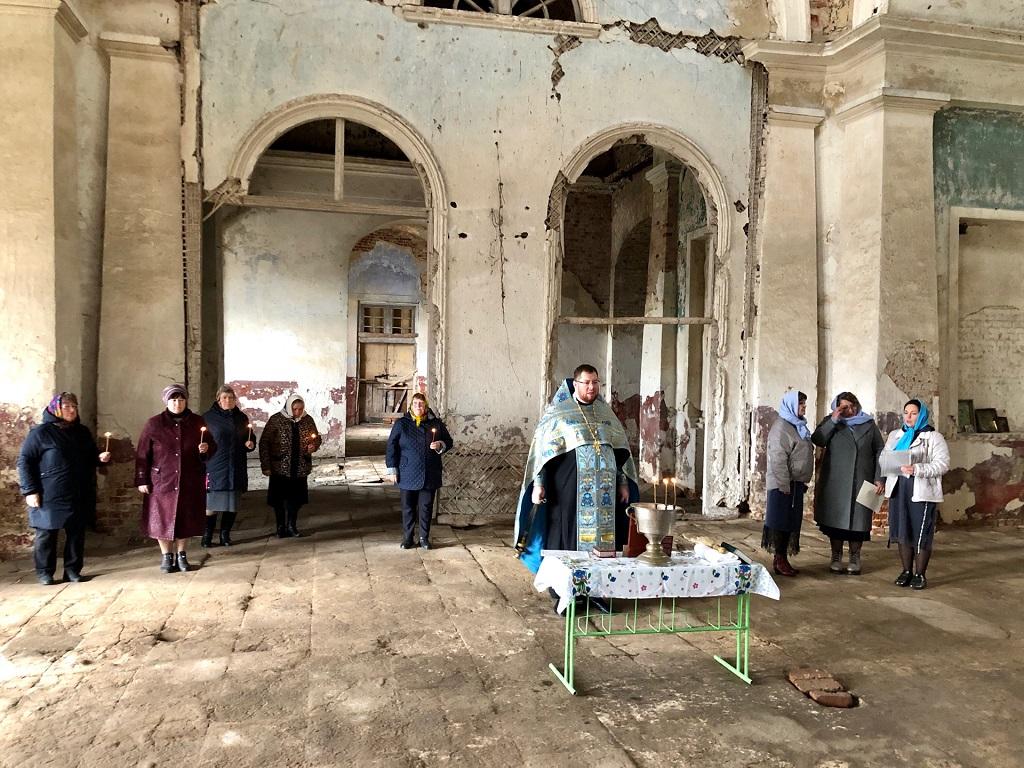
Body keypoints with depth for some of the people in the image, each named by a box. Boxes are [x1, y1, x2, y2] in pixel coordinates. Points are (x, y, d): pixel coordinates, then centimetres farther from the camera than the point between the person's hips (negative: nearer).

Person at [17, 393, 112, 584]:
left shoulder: (83, 432, 12)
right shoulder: (41, 433, -4)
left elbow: (91, 457, 25)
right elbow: (24, 461, -4)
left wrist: (101, 457, 1)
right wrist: (30, 491, -11)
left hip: (79, 496, 4)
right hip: (49, 497, -4)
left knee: (76, 534, 6)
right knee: (46, 534, 3)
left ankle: (73, 570, 16)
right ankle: (44, 572, 15)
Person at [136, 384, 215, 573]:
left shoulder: (197, 422, 3)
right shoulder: (154, 424, -2)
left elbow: (212, 445, 12)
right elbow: (142, 454, -1)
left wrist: (206, 449, -12)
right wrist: (142, 480, -4)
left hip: (190, 482, 1)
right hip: (162, 481, -1)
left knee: (186, 519, 7)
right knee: (162, 518, 4)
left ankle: (181, 554, 24)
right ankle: (166, 556, 20)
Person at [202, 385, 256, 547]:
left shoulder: (241, 418, 11)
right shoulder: (208, 417, 1)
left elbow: (250, 439, 21)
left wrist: (250, 445, 0)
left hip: (236, 469, 3)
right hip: (214, 467, -3)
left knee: (232, 504, 6)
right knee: (211, 503, -3)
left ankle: (225, 535, 17)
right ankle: (207, 536, 9)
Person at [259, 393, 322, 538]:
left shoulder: (308, 420, 2)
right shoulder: (276, 420, -7)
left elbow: (317, 439, 15)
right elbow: (264, 442, -5)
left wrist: (314, 446, -9)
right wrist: (266, 465, -9)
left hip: (300, 468, 3)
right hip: (280, 468, -2)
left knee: (296, 499, 7)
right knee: (279, 499, 4)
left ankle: (292, 526, 23)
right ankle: (281, 528, 19)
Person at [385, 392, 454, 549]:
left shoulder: (436, 423, 4)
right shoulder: (401, 424, 0)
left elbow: (449, 442, 13)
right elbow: (391, 447, 0)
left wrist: (440, 445, -10)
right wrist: (392, 470, -4)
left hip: (429, 476, 1)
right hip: (408, 475, -1)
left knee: (426, 507, 8)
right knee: (408, 508, 7)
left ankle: (424, 538, 21)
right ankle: (407, 538, 18)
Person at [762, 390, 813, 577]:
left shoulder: (797, 426, 17)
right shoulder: (781, 428, -13)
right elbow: (778, 459, -20)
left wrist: (803, 482, 21)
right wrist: (784, 485, -22)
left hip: (795, 483, 9)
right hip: (784, 484, -9)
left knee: (791, 521, 11)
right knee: (783, 520, -4)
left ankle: (781, 559, 18)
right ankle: (780, 561, 2)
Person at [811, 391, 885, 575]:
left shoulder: (869, 424, 7)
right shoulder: (830, 422, 5)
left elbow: (880, 451, 7)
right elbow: (817, 440, -11)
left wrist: (879, 478, -1)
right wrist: (833, 420, -18)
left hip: (861, 482, 1)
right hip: (835, 482, 0)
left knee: (858, 519, 3)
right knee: (836, 518, 4)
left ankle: (854, 559, 15)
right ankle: (836, 558, 15)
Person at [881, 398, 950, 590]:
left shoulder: (934, 437, -1)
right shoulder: (895, 435, 15)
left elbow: (942, 464, -10)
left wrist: (917, 469, -22)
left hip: (922, 492, -5)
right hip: (898, 489, 5)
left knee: (921, 534, -1)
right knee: (902, 532, 8)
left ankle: (920, 574, 10)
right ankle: (906, 571, 19)